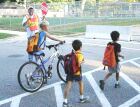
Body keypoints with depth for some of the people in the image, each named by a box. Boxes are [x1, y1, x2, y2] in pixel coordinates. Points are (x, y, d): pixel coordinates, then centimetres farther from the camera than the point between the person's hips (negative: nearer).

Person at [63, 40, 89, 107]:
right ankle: (81, 98, 36)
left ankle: (65, 102, -5)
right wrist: (82, 62, -7)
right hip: (77, 72, -4)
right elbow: (79, 63, -29)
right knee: (81, 84, 21)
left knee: (68, 86, 0)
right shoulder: (80, 55, -13)